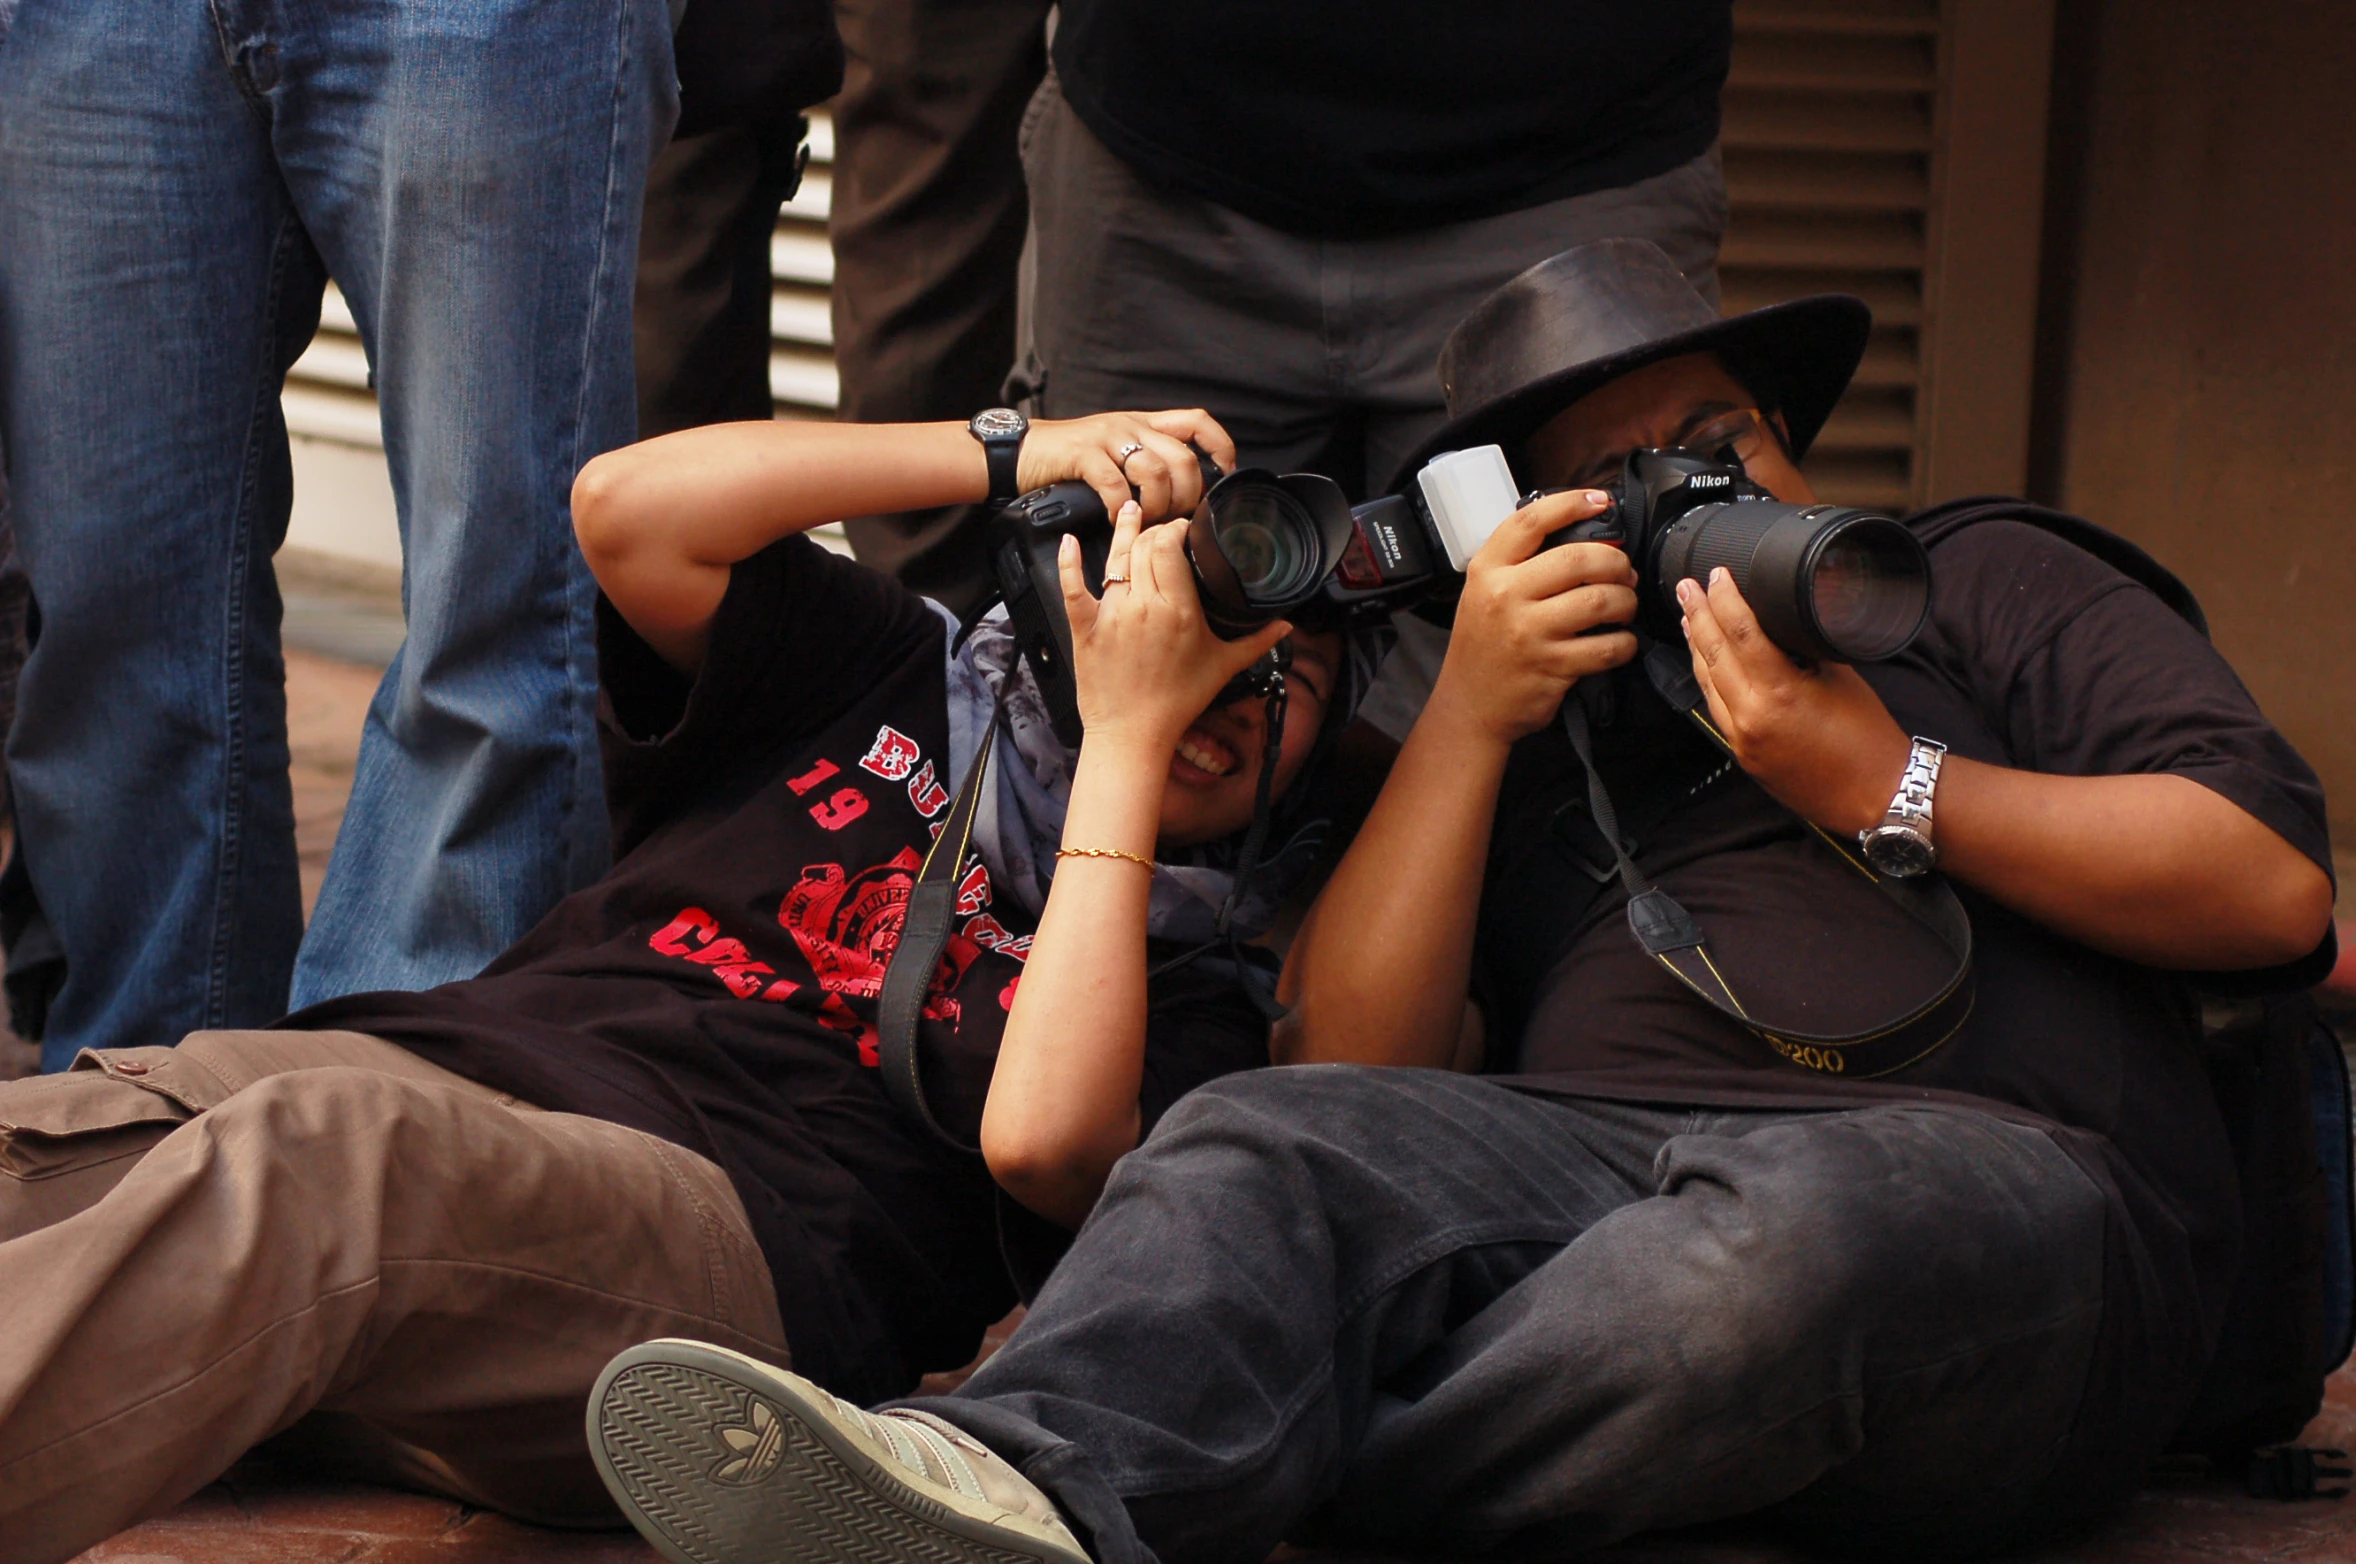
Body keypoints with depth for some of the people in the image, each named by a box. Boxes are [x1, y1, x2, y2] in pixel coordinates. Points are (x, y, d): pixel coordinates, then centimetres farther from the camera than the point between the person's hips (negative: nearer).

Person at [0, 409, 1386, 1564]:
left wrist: (1128, 736, 6)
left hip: (720, 1217, -4)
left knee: (314, 1164, -38)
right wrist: (1012, 454, 16)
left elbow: (1042, 1138, -4)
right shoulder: (895, 681, 30)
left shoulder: (1193, 994, 19)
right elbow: (629, 511, 16)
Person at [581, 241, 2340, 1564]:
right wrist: (1466, 716, 6)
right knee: (1277, 1141, -29)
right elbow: (1358, 1055, 13)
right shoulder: (1531, 735, 31)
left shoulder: (1983, 587, 26)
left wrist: (1886, 784, 1)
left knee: (1785, 1236, -40)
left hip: (1995, 1163, -2)